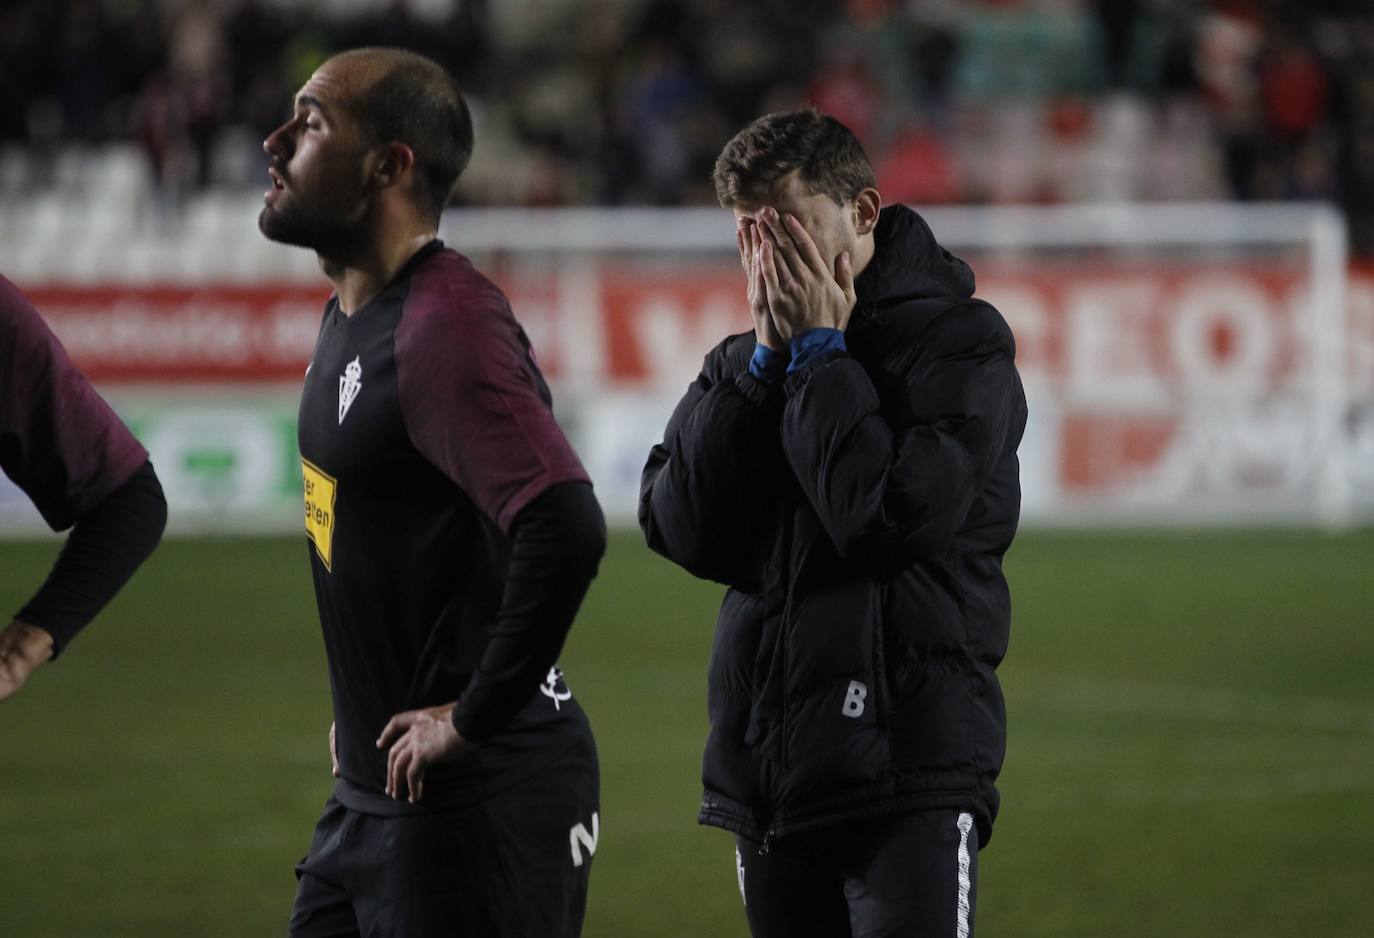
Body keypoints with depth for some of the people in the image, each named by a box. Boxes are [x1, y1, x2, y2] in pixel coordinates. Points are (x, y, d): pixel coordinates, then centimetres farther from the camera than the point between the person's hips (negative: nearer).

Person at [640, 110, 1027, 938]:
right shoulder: (742, 366, 13)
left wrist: (820, 351, -9)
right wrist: (767, 356, -5)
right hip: (766, 772, 6)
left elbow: (897, 514, -18)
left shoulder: (960, 342, -3)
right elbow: (682, 531, -2)